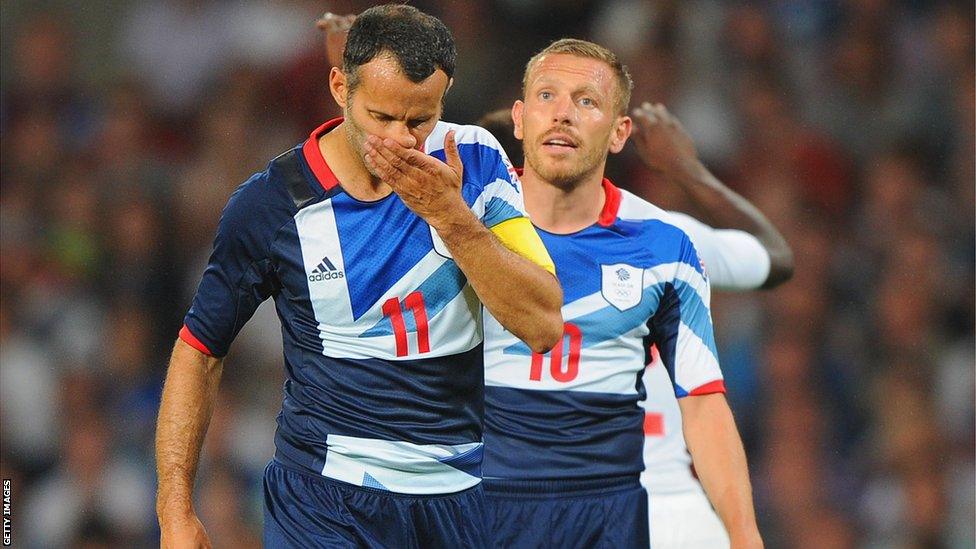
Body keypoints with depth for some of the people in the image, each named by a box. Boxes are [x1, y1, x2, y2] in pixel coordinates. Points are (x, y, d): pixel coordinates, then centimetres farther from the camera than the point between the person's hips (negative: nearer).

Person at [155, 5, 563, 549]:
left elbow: (544, 326, -8)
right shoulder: (273, 202, -6)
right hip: (324, 501, -2)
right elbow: (199, 352, 2)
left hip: (457, 496, 2)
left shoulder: (475, 161, -2)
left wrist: (451, 216, -18)